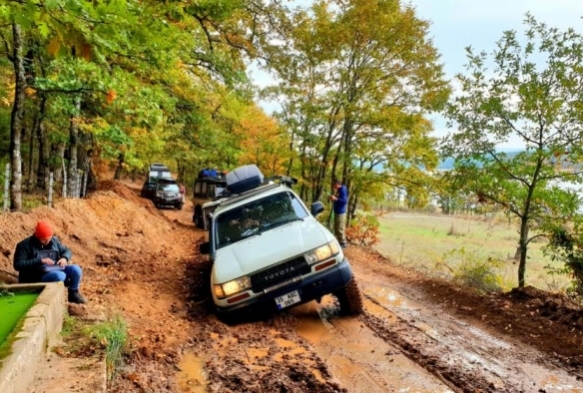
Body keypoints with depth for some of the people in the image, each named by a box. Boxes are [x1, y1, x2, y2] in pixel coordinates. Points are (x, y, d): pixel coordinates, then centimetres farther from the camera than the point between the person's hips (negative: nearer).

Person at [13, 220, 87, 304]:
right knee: (60, 276, -35)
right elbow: (18, 265, -15)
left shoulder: (54, 241, 10)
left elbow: (67, 251, 18)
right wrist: (40, 261, -24)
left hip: (56, 269, 6)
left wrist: (64, 258, -8)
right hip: (38, 276, -6)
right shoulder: (24, 245, -6)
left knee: (76, 269, -19)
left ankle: (73, 293, 1)